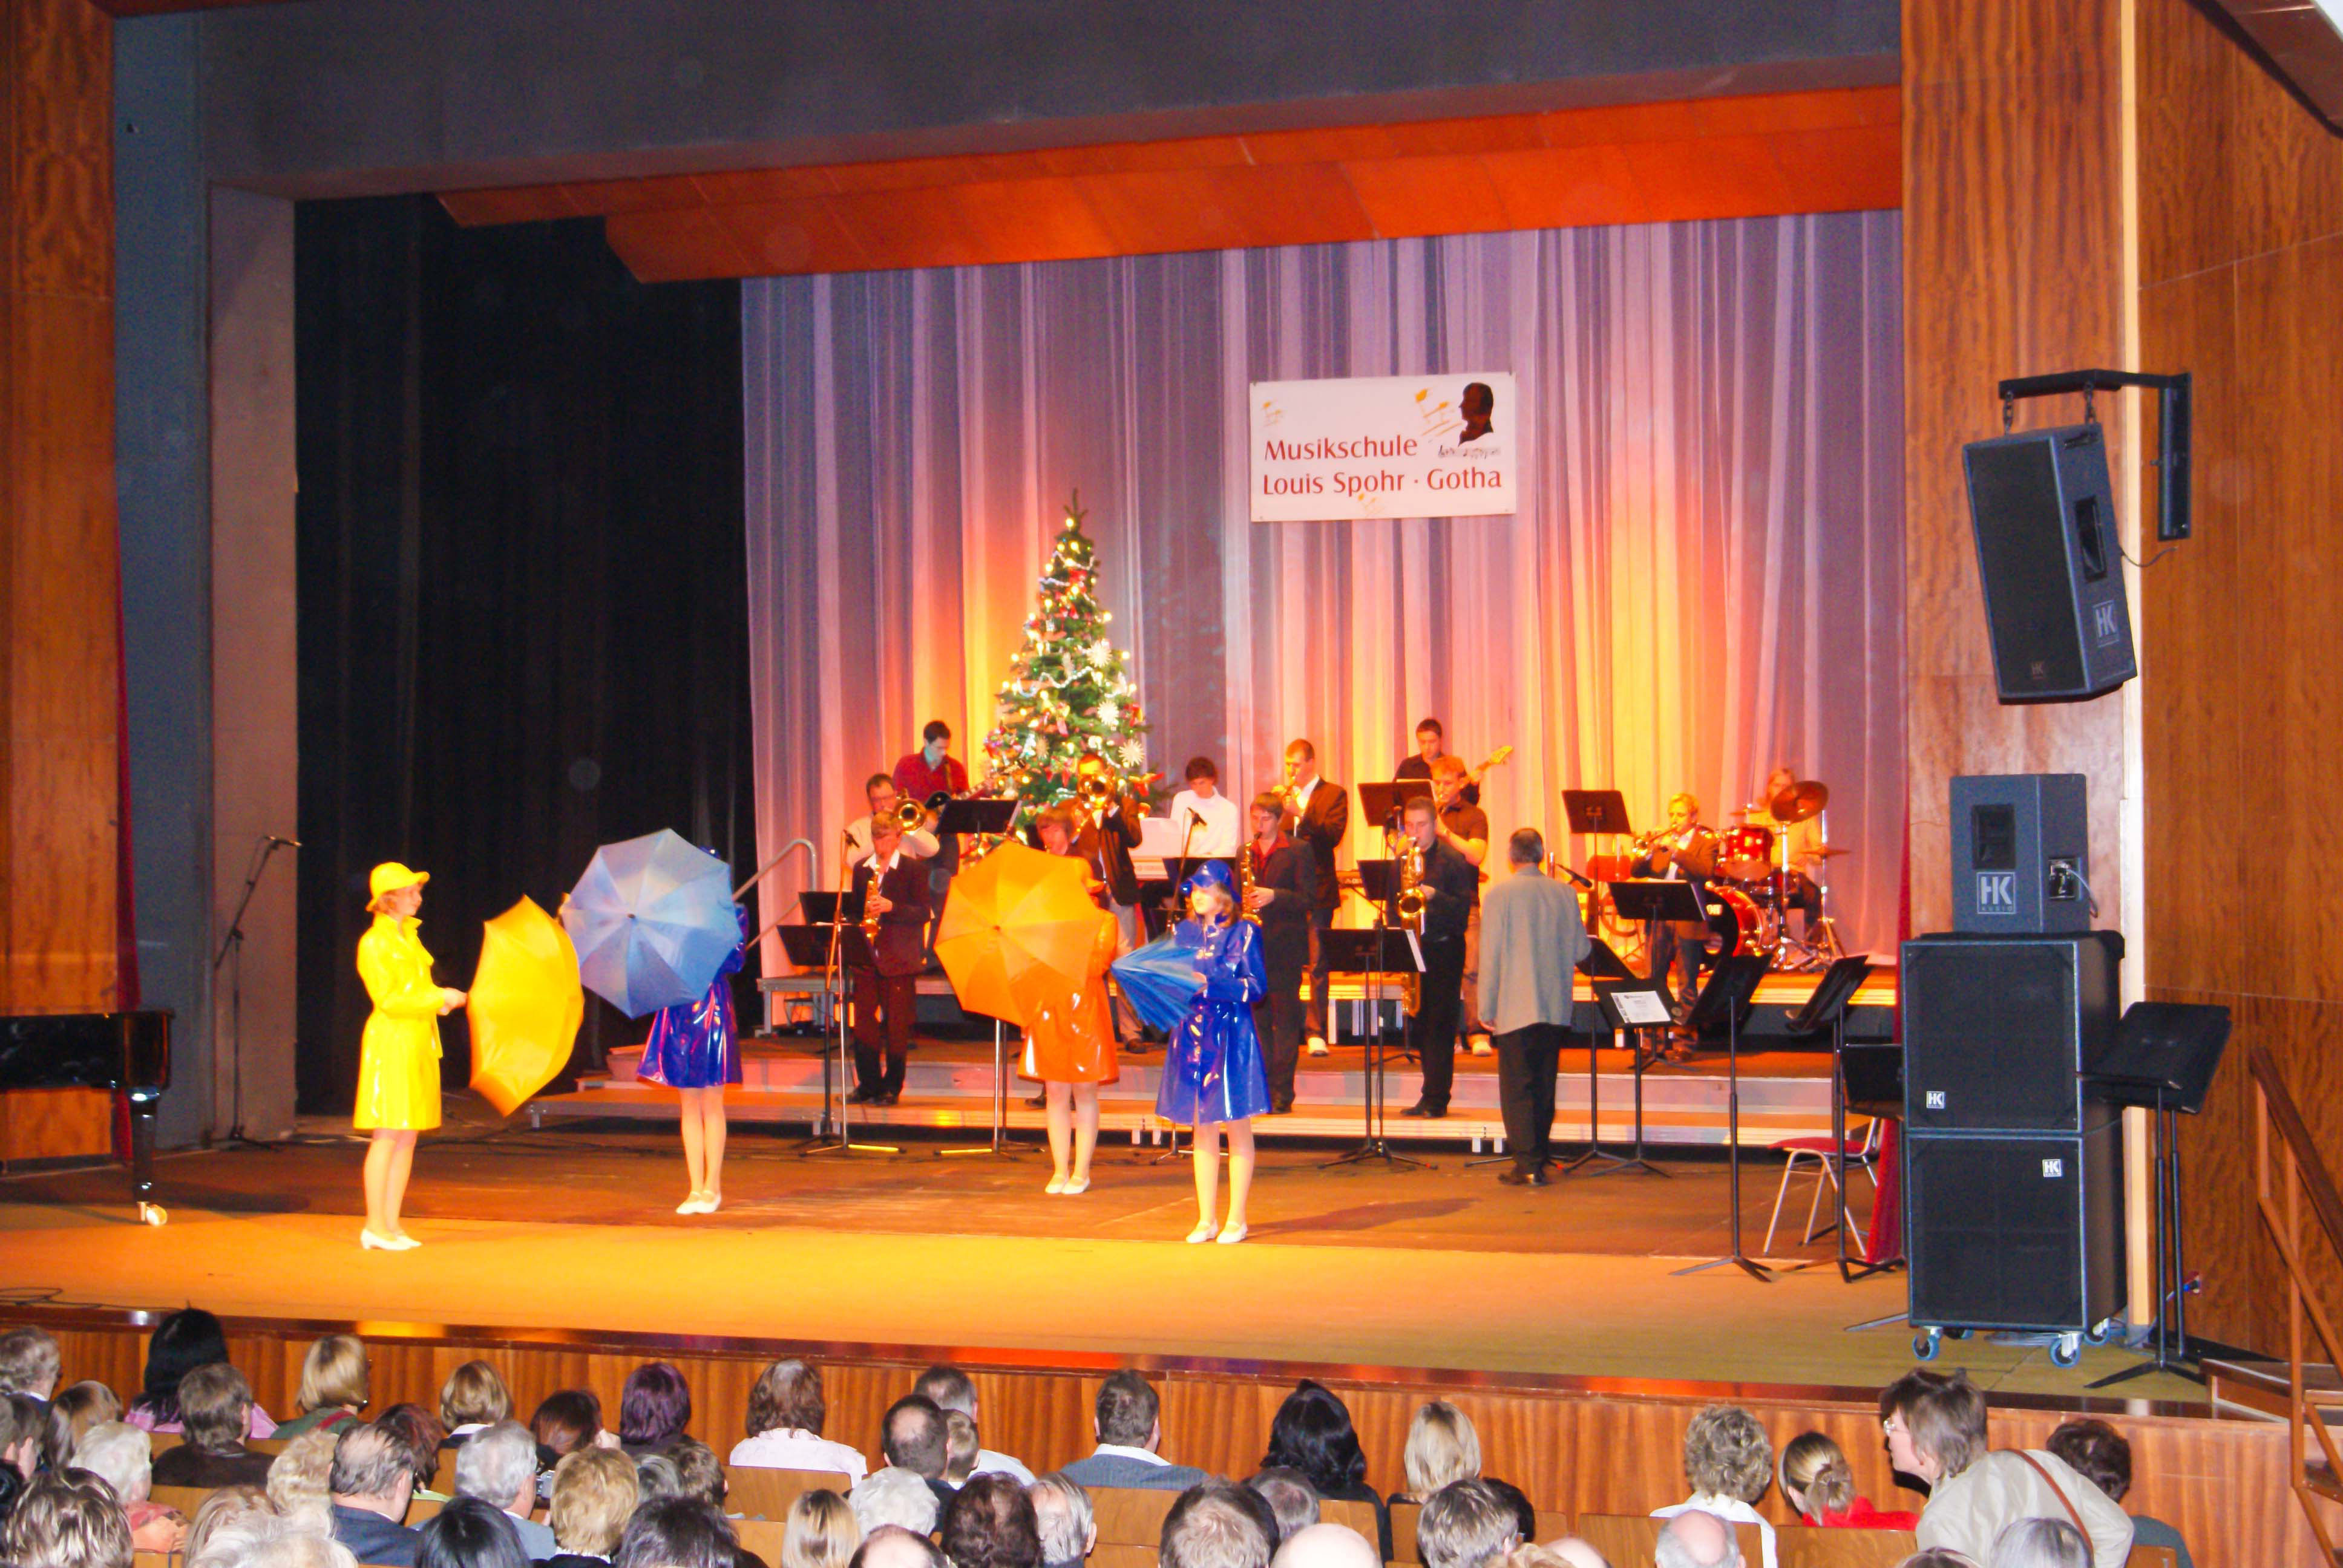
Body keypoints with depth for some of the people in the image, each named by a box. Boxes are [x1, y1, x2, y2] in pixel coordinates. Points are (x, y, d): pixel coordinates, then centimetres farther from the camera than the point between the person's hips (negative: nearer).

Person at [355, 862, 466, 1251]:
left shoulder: (409, 937, 17)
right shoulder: (374, 943, -10)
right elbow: (389, 999, -15)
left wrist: (441, 999, 3)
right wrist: (440, 998, -14)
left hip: (418, 1044, 9)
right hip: (391, 1043, -9)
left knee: (408, 1137, 7)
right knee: (387, 1136, -8)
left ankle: (392, 1225, 10)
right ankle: (375, 1228, -5)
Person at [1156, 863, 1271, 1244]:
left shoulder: (1242, 932, -3)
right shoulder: (1183, 932, 11)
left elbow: (1256, 987, -10)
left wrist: (1210, 983, -19)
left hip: (1231, 1037, -4)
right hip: (1191, 1037, 4)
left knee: (1237, 1129, 0)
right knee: (1203, 1131, 7)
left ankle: (1236, 1220, 5)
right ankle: (1206, 1219, 12)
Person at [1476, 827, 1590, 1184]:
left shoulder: (1499, 895, -9)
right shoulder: (1565, 894, 2)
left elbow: (1490, 957, -8)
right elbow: (1581, 951, 9)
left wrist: (1487, 1009, -1)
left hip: (1516, 1007, -5)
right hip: (1556, 1007, 5)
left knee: (1518, 1087, -1)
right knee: (1544, 1085, 14)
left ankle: (1528, 1164, -7)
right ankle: (1539, 1156, 21)